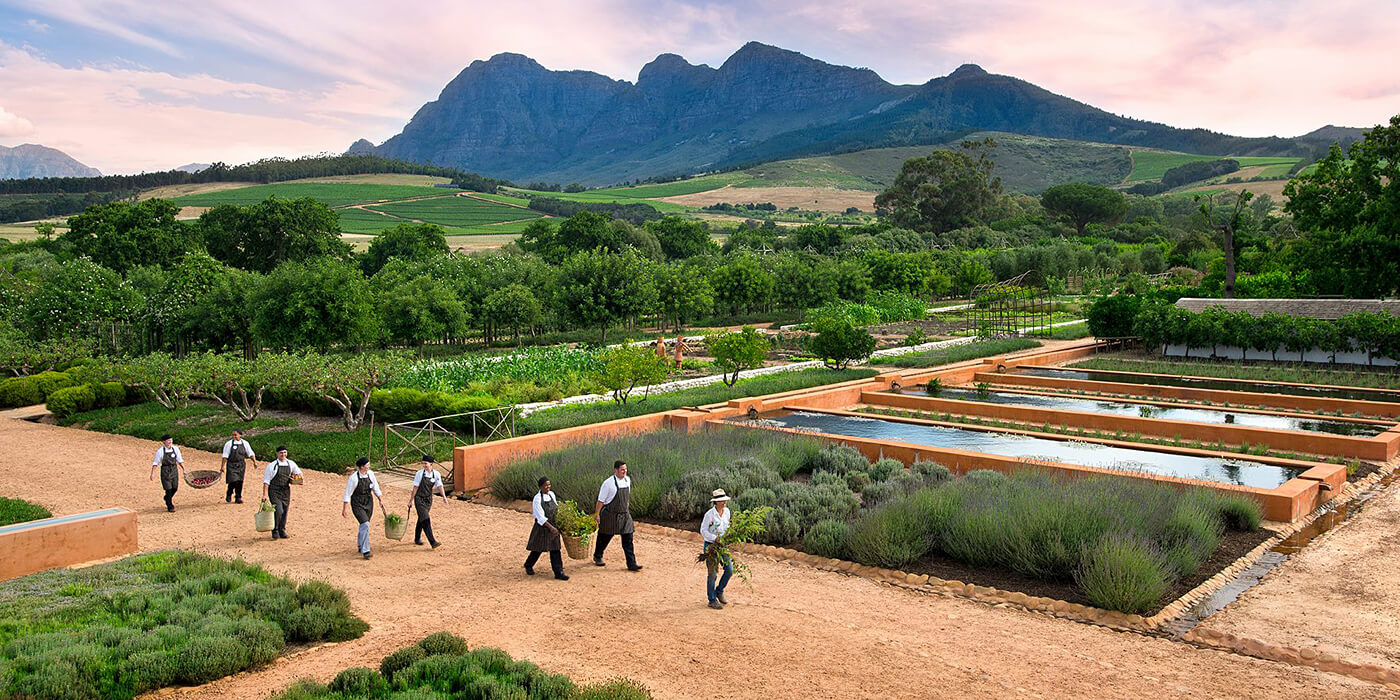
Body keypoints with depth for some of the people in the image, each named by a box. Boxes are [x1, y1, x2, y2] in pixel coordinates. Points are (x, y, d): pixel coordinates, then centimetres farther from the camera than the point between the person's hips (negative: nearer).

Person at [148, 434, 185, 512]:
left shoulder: (175, 449, 0)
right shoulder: (160, 451, -10)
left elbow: (180, 460, 8)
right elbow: (155, 463, -6)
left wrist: (183, 469, 5)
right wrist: (152, 473, -9)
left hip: (174, 470, 4)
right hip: (165, 471, -4)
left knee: (175, 488, 7)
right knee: (168, 489, -3)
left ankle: (167, 498, 40)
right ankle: (170, 507, 10)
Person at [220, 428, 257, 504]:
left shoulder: (245, 443, 4)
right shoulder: (229, 444, -5)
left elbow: (250, 454, 8)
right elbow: (225, 456, -5)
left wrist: (254, 462, -1)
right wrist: (222, 466, -8)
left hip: (241, 465, 3)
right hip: (231, 465, -3)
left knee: (240, 482, 2)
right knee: (232, 481, -11)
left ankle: (238, 498, 13)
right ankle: (228, 495, 14)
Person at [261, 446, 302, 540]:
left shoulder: (291, 464, 6)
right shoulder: (272, 465, -7)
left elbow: (299, 473, 22)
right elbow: (266, 481, -7)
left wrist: (297, 477, -1)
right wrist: (265, 494, -13)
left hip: (286, 491, 5)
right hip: (274, 491, -4)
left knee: (284, 512, 8)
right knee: (278, 511, -17)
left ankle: (282, 531, 25)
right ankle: (275, 531, 1)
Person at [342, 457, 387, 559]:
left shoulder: (370, 474, -3)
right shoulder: (353, 478, -18)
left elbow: (376, 488, 10)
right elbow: (347, 494, -12)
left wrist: (381, 500, 8)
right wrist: (344, 509, -11)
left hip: (368, 502, 5)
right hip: (357, 504, -5)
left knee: (364, 526, 14)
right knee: (365, 525, -17)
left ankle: (360, 546, 35)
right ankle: (365, 551, -12)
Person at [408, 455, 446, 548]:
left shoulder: (436, 474, -2)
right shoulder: (419, 473, -12)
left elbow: (439, 486, -4)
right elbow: (415, 488, -8)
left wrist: (444, 496, -18)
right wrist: (411, 500, -4)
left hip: (428, 499, 4)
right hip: (419, 499, -4)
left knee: (421, 519, 18)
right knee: (425, 520, -13)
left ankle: (417, 539, 37)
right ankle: (433, 542, -20)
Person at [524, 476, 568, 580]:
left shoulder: (551, 494, 2)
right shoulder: (537, 499, -18)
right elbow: (541, 517, -23)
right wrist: (551, 527, -31)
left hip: (553, 527, 5)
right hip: (542, 528, -5)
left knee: (555, 550, 2)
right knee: (537, 549, 10)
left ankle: (558, 572, 4)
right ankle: (528, 566, 35)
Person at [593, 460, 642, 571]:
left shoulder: (627, 480, 3)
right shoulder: (608, 483, -17)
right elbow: (601, 500, -11)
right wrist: (597, 514, -9)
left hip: (625, 515, 5)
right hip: (610, 515, -5)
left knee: (628, 540, -2)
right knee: (605, 537, 13)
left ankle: (631, 564, 0)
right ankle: (597, 557, 37)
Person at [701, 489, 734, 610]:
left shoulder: (726, 511, 1)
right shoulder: (710, 514, -18)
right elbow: (703, 531, -13)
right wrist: (715, 538, -24)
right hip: (711, 545, -6)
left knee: (729, 570, 2)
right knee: (712, 573, 1)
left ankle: (719, 591, 25)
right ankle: (712, 600, 12)